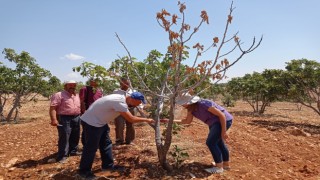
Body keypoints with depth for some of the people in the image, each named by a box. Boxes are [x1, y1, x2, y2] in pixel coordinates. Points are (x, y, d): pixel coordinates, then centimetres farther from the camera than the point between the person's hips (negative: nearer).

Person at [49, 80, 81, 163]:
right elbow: (52, 108, -15)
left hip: (76, 118, 7)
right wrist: (54, 119, -25)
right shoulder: (59, 95, -7)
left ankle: (73, 151, 31)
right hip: (64, 119, -7)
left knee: (75, 137, 15)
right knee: (64, 137, -5)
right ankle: (62, 156, 4)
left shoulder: (77, 96, 16)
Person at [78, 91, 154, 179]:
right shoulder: (120, 102, -30)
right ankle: (84, 170, 19)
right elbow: (131, 119, -25)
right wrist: (146, 120, -14)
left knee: (106, 144, 17)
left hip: (99, 121, 10)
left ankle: (108, 165, 30)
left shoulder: (122, 98, 1)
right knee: (91, 147, 1)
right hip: (91, 122, -10)